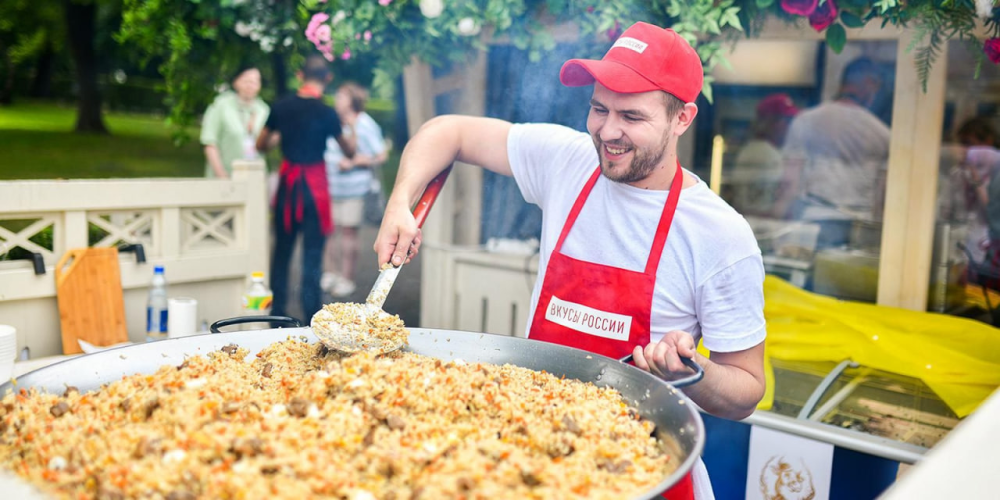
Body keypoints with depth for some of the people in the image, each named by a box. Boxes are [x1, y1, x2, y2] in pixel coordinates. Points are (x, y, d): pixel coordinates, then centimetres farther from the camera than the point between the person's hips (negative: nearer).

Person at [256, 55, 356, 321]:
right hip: (314, 186, -4)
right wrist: (352, 129, 21)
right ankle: (311, 316, 2)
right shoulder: (327, 113, -12)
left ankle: (277, 312, 21)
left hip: (287, 182, 4)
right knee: (312, 253, 0)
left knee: (282, 250, 15)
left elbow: (261, 145, 12)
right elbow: (349, 151, 2)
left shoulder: (281, 107, 0)